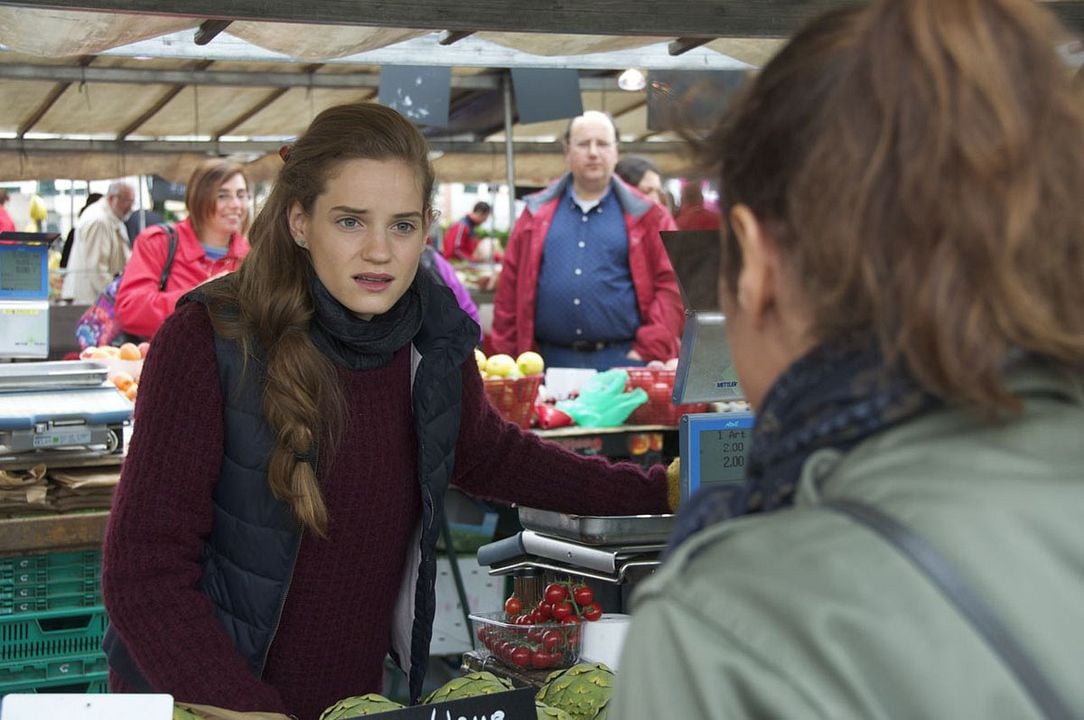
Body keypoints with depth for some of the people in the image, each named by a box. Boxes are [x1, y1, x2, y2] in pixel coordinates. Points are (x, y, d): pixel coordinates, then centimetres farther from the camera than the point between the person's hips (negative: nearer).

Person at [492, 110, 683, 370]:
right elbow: (510, 288, 10)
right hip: (551, 361, 2)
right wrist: (507, 359, 4)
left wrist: (649, 351, -9)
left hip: (622, 360, -1)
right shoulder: (537, 214, 12)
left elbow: (670, 285, 0)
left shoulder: (646, 216, 7)